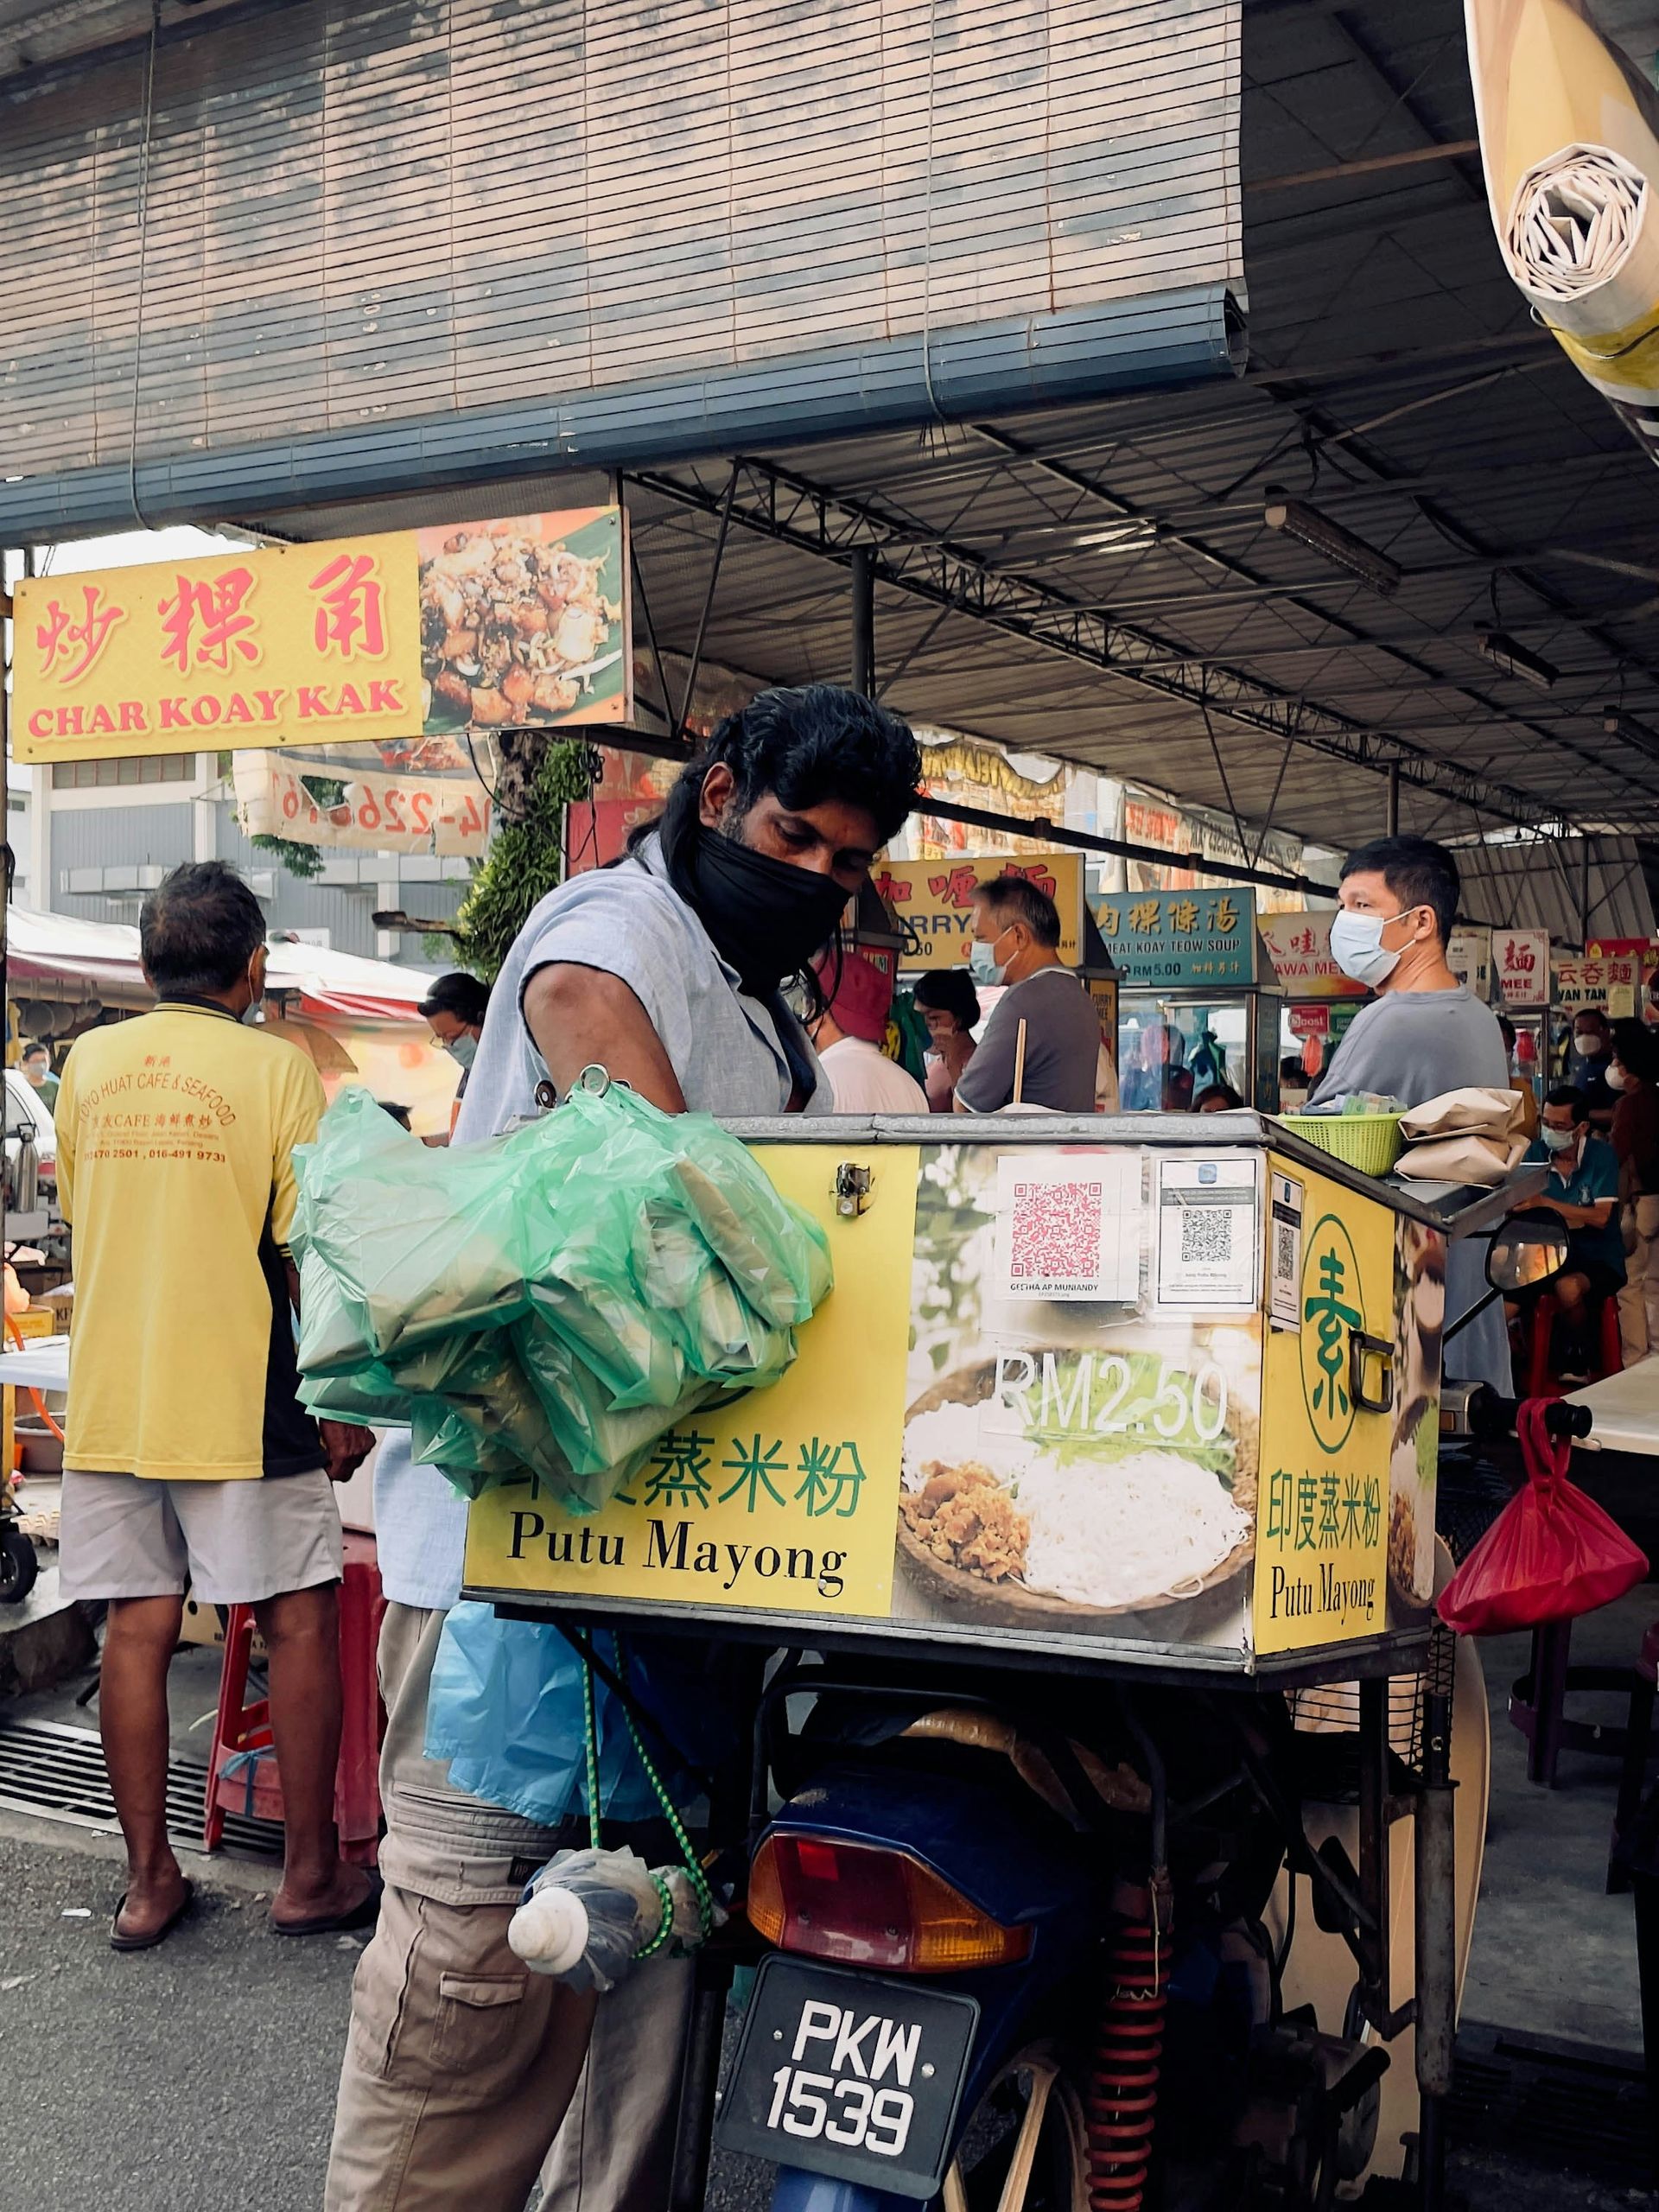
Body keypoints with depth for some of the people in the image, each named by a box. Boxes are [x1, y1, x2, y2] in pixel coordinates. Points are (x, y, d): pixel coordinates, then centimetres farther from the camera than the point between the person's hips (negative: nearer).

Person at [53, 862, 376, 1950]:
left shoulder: (88, 1061, 6)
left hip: (108, 1398, 5)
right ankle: (311, 1874, 14)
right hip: (237, 1399, -4)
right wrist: (344, 1403, -3)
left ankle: (149, 1880, 17)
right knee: (301, 1622, 7)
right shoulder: (274, 1065, -8)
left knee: (137, 1629, 9)